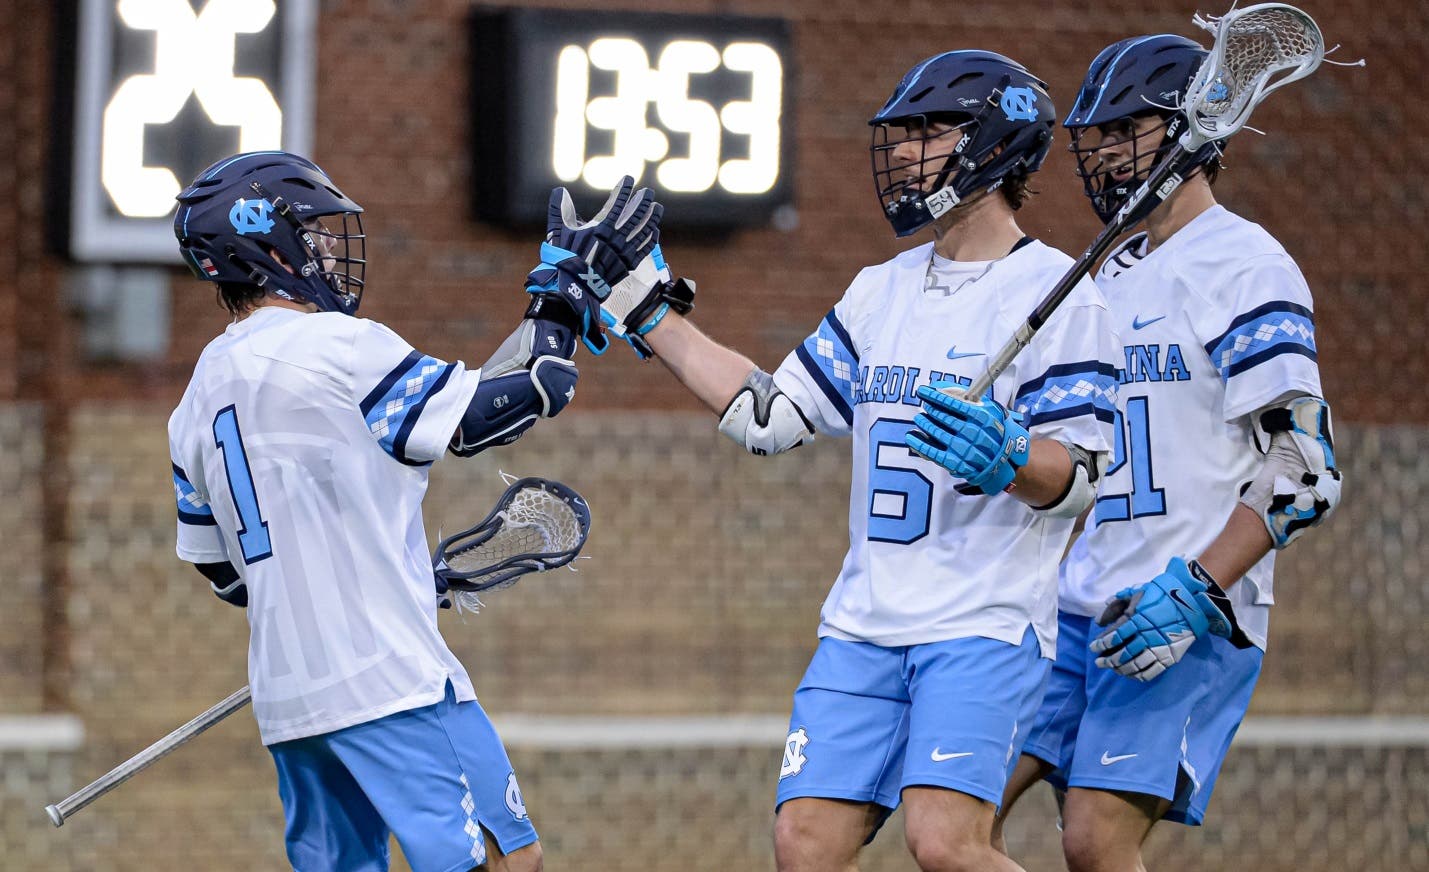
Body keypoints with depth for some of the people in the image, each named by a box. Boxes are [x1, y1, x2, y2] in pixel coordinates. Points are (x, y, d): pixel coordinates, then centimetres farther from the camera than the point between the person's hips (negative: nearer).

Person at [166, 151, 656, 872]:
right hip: (385, 675, -8)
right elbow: (495, 409, -8)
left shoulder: (200, 398, 16)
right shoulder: (334, 347, -9)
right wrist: (570, 283, 2)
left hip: (286, 691, 8)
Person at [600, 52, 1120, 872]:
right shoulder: (881, 291, 16)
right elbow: (770, 414, 19)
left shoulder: (1056, 294, -6)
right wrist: (644, 311, 18)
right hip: (865, 620, 7)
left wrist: (1004, 458, -33)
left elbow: (1077, 478, -12)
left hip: (987, 623, -7)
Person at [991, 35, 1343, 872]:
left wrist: (1195, 591, -21)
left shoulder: (1243, 264, -8)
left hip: (1191, 618, -8)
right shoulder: (1106, 276, 19)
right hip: (1078, 609, 8)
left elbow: (1305, 471, -14)